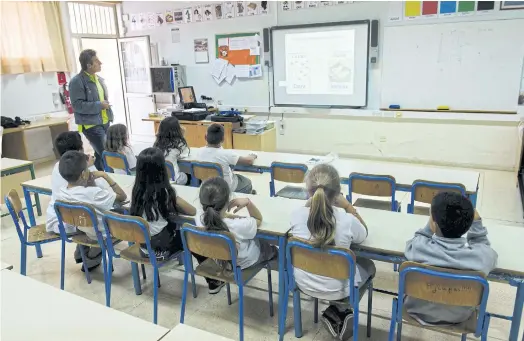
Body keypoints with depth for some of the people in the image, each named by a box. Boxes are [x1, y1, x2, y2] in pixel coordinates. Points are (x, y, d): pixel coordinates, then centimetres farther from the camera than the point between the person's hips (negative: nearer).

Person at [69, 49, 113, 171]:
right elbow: (77, 105, -19)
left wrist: (110, 117, 13)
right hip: (91, 124, -8)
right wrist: (99, 105, -18)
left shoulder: (99, 79, 13)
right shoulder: (77, 81, -13)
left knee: (99, 154, 15)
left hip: (104, 122, 8)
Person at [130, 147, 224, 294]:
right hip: (161, 249, -6)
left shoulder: (137, 190, -4)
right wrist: (176, 207, 8)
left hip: (143, 246, 6)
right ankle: (213, 281, 30)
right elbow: (192, 211, -8)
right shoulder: (165, 193, -20)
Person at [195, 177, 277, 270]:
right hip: (244, 262, -4)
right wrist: (248, 202, -31)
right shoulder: (239, 226, -44)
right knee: (272, 248, 30)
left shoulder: (199, 221, -30)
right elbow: (259, 219, -18)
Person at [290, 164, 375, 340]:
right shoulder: (347, 220, -27)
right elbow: (364, 234, -2)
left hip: (304, 284, 4)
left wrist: (310, 203, 3)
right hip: (337, 289, -3)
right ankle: (336, 313, 21)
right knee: (368, 266, 28)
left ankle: (338, 313, 28)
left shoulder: (296, 215, -21)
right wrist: (347, 206, -2)